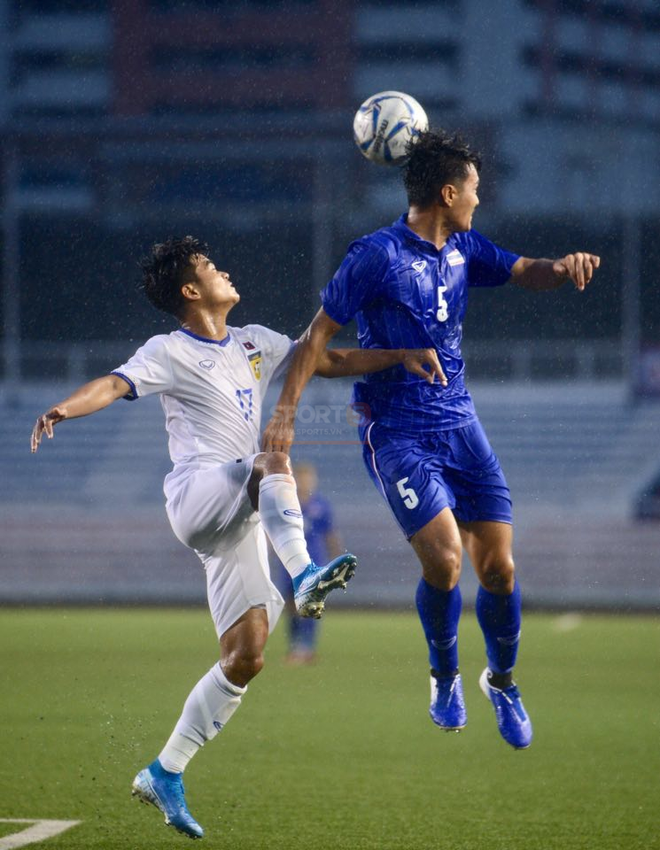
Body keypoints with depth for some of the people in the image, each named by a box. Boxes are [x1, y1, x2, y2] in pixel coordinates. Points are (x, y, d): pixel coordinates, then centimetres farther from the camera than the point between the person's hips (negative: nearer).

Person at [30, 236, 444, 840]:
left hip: (242, 517, 6)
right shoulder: (169, 352, 0)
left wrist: (400, 356, 13)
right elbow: (114, 385, -15)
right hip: (196, 492, -6)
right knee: (274, 462, -35)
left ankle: (165, 775, 4)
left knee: (246, 659, -3)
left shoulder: (255, 344, 21)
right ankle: (305, 576, -52)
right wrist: (63, 409, -36)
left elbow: (329, 361, 25)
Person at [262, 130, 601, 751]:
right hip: (396, 435, -6)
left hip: (459, 426, 6)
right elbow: (319, 333, -8)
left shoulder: (464, 249, 8)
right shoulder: (377, 256, -11)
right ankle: (445, 676, 6)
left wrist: (564, 266, -12)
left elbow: (527, 274, 12)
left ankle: (501, 679, 24)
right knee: (443, 558, -20)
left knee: (497, 564, 0)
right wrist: (285, 411, -14)